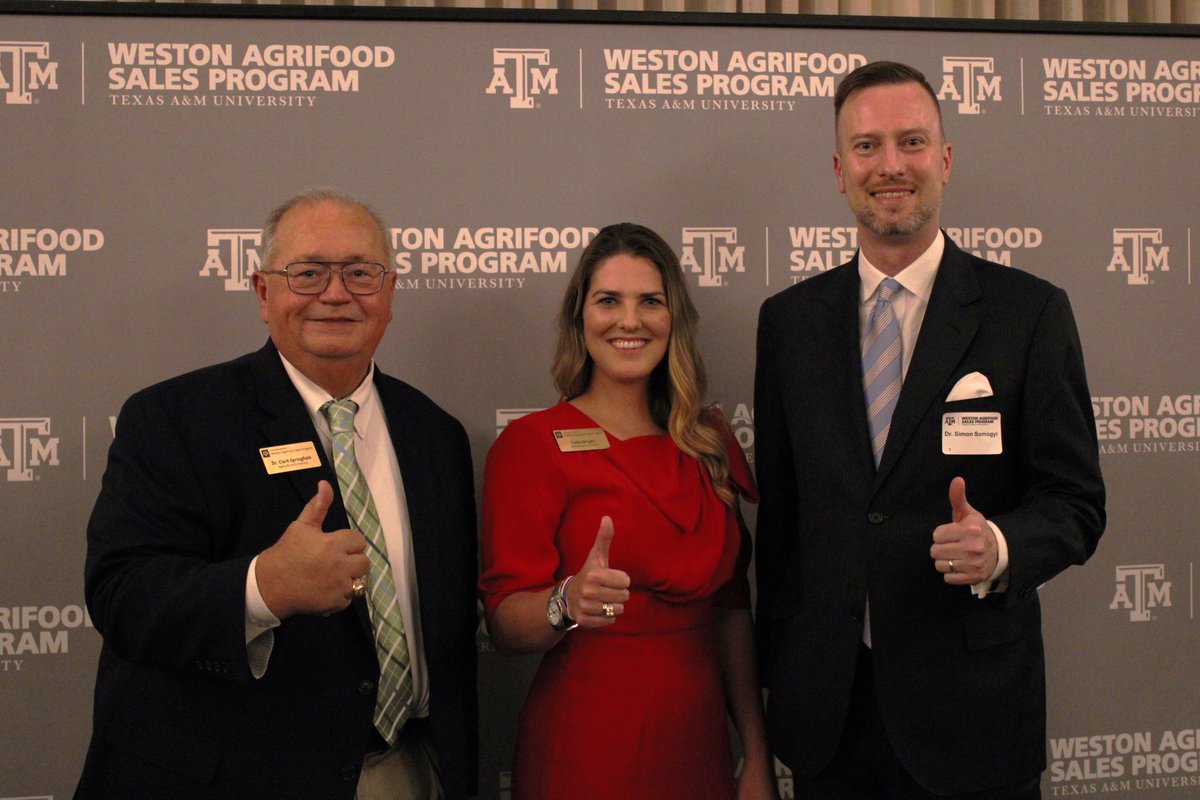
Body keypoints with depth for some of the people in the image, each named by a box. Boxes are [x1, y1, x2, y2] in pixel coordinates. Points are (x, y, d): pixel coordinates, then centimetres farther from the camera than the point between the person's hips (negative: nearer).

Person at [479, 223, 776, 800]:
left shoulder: (709, 442, 6)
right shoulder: (532, 443, -9)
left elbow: (730, 607, 9)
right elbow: (504, 625, -12)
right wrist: (568, 602, -32)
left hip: (699, 742, 5)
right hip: (586, 748, -4)